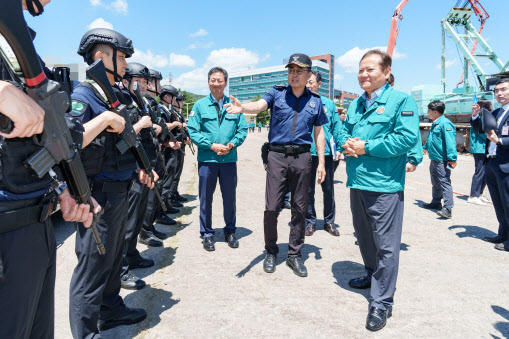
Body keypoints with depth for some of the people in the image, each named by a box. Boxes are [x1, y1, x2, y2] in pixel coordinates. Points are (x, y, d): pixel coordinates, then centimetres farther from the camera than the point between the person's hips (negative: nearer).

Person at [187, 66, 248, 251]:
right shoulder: (200, 105, 3)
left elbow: (243, 129, 7)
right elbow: (192, 131, -2)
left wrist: (232, 144, -11)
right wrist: (212, 145, -13)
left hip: (229, 159, 1)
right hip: (207, 159, -1)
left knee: (229, 196, 10)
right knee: (205, 197, 7)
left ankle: (230, 231, 28)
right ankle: (207, 234, 23)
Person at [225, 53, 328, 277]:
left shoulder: (315, 100, 12)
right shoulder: (277, 93, 6)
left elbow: (318, 133, 13)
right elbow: (259, 106, -14)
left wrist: (321, 162, 8)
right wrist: (242, 107, -37)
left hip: (302, 157, 2)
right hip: (277, 156, -1)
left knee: (299, 208, 7)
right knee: (272, 208, -1)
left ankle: (294, 255, 22)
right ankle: (271, 252, 20)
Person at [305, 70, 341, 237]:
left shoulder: (328, 103, 7)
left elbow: (336, 126, 9)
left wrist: (338, 148, 1)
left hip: (326, 152, 1)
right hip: (306, 153, -1)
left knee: (328, 189, 9)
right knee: (308, 189, 7)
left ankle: (329, 221, 24)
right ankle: (310, 221, 22)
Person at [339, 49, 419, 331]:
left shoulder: (401, 100, -5)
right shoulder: (355, 104, 16)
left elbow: (408, 137, -17)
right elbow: (343, 130, 21)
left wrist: (367, 147, -17)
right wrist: (346, 144, -3)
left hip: (384, 185, -7)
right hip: (357, 182, 8)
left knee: (386, 245, 0)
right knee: (363, 236, 21)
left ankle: (381, 302, 12)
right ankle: (373, 275, 45)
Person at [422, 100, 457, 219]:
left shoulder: (445, 124, -15)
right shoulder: (435, 124, 16)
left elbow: (450, 142, -23)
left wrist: (452, 158, -28)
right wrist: (426, 147, 50)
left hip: (442, 160, -10)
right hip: (434, 159, 10)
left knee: (444, 182, -10)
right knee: (435, 182, 19)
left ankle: (448, 208, -10)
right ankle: (436, 203, 33)